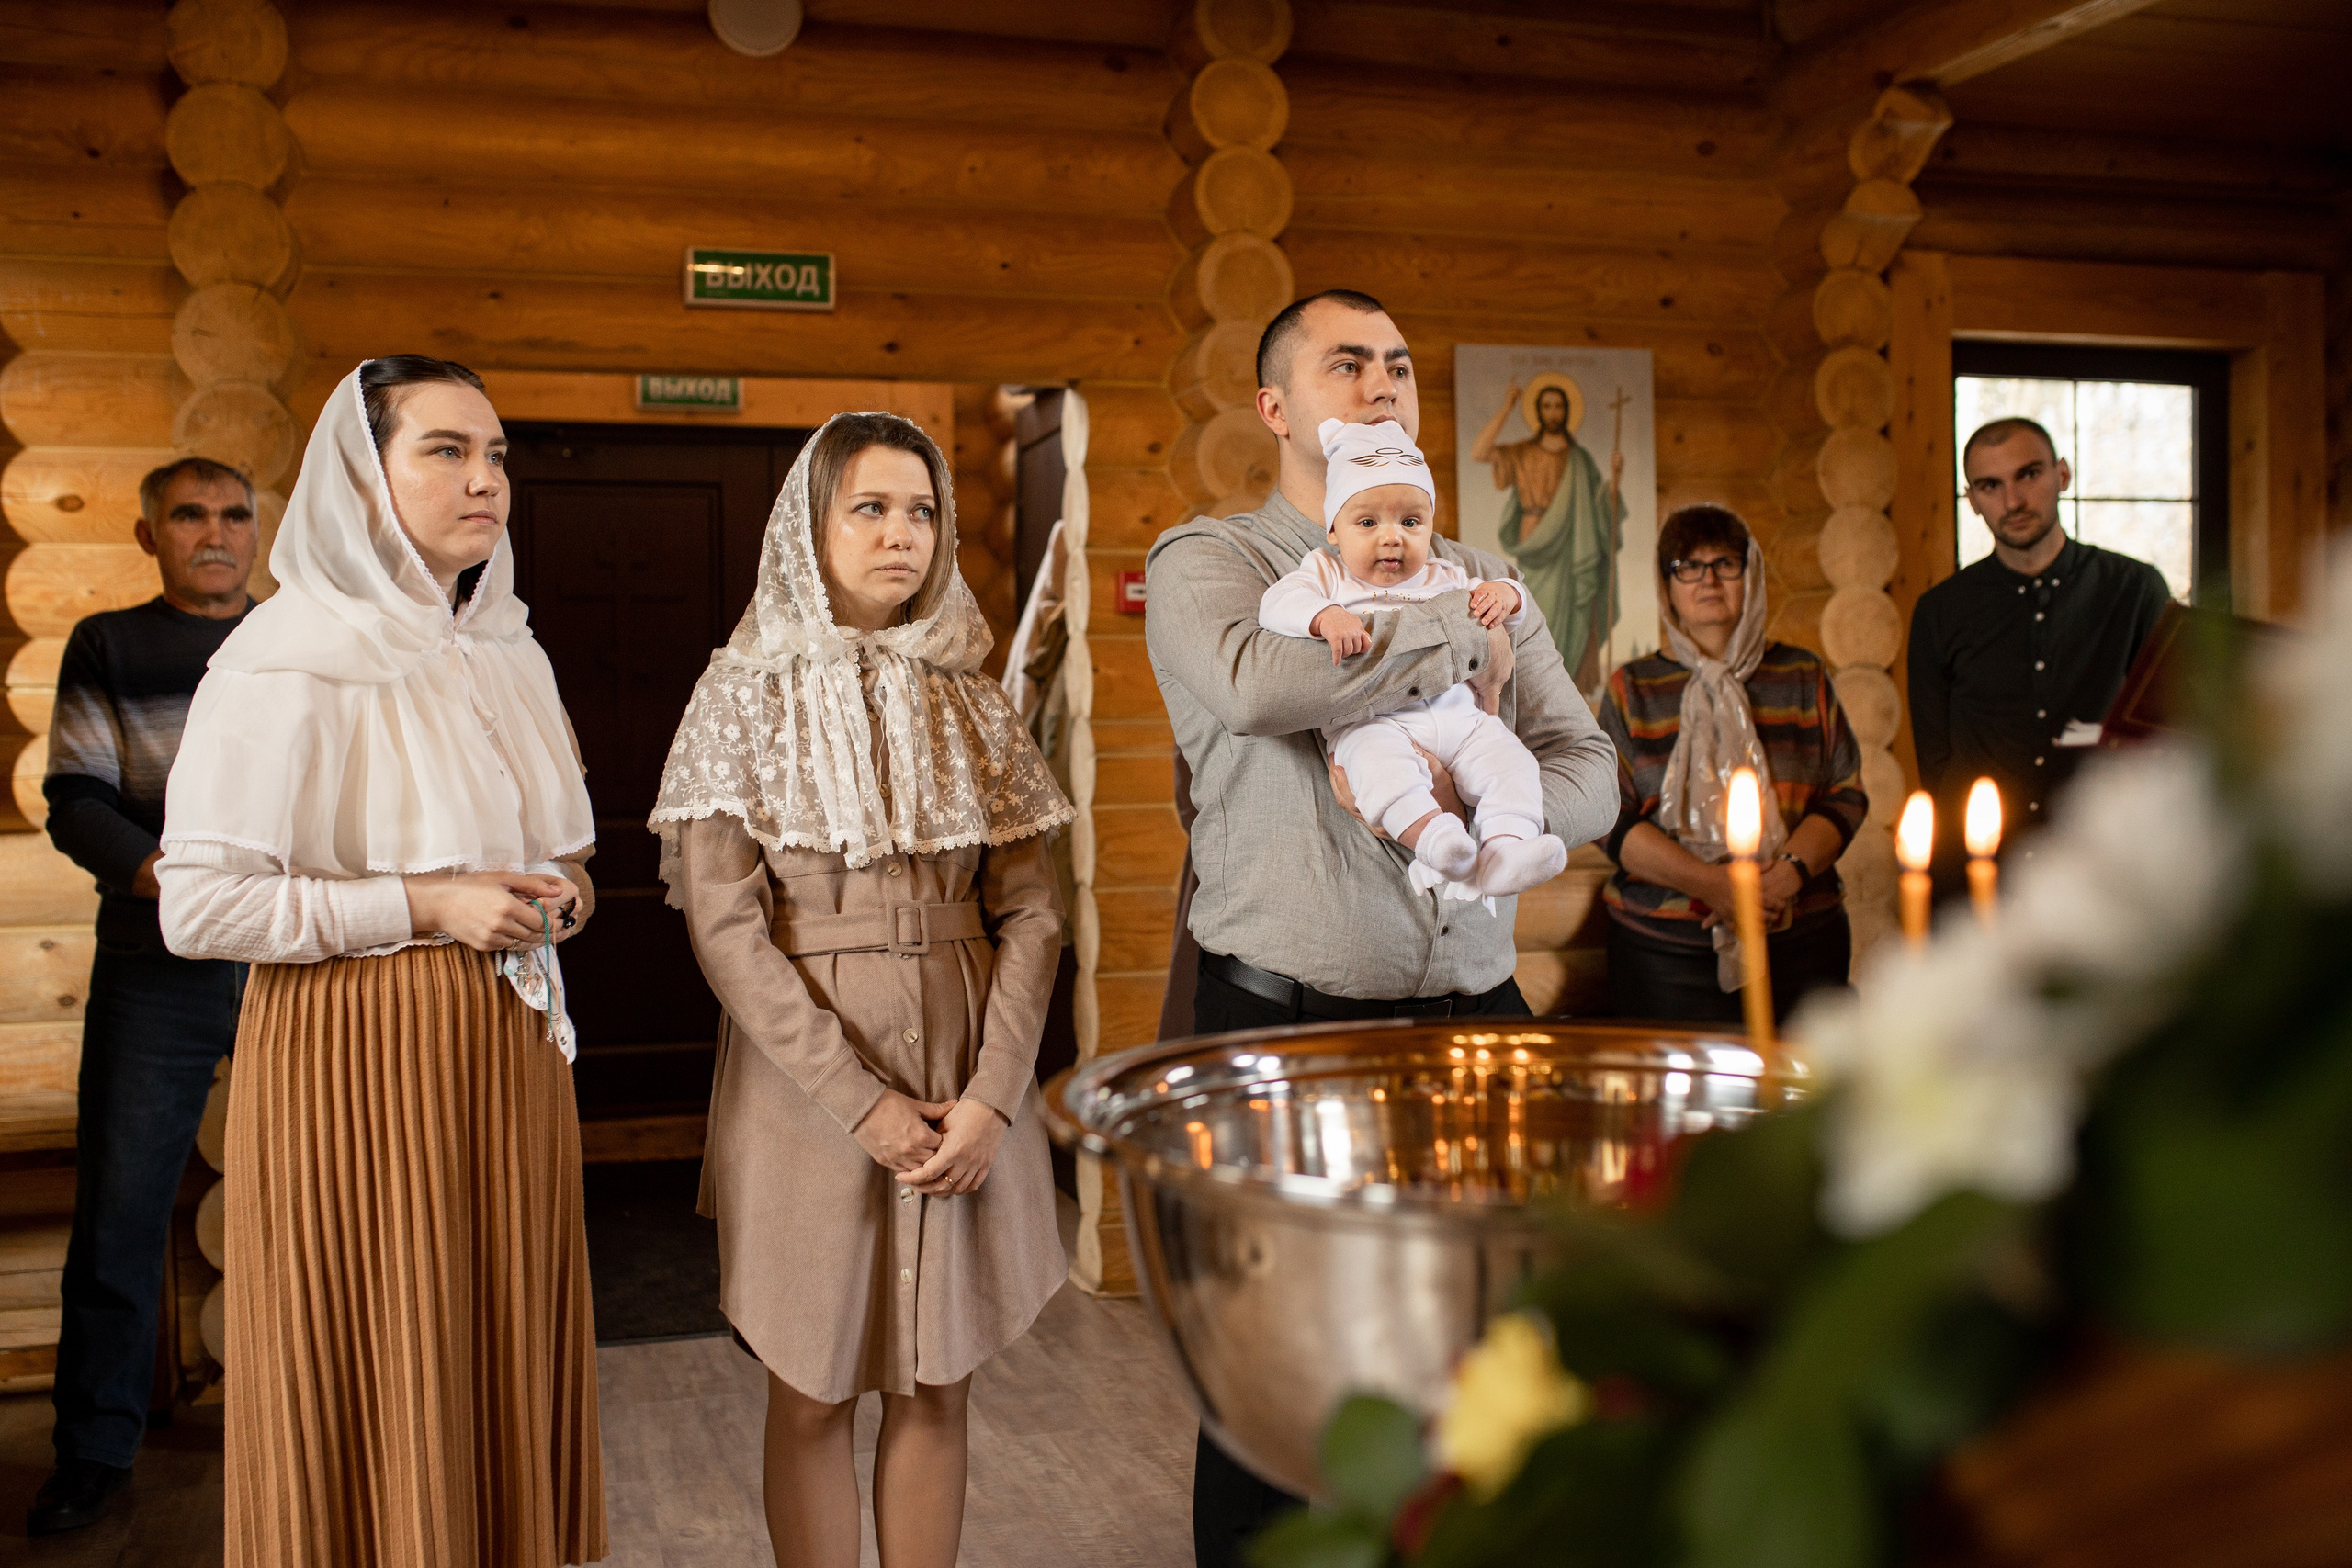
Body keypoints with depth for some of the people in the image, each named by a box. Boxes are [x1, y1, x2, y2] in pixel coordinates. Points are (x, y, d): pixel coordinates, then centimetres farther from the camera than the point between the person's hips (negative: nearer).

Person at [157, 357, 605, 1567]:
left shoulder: (507, 651, 11)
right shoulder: (289, 662, -12)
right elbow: (199, 907, -16)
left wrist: (553, 889, 4)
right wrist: (425, 904, -18)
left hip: (509, 1046, 7)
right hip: (357, 1058, -7)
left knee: (511, 1359, 11)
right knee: (381, 1388, 2)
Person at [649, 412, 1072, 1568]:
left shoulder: (972, 704, 7)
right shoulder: (747, 697, -2)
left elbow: (1029, 912, 4)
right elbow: (722, 923, -9)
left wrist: (992, 1095, -9)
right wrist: (861, 1104, -14)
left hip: (966, 1083, 3)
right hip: (807, 1080, -3)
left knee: (936, 1385, 10)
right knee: (814, 1394, 7)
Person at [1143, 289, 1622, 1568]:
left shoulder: (1479, 583, 15)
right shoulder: (1205, 561, 2)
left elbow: (1591, 775, 8)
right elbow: (1257, 682, -22)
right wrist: (1452, 635, -9)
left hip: (1473, 1012, 4)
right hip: (1285, 1026, -4)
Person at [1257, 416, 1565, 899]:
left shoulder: (1444, 579, 25)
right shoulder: (1328, 574, 14)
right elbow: (1278, 603, -4)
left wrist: (1504, 594, 3)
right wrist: (1326, 617, -26)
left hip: (1458, 716, 5)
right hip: (1374, 720, -4)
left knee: (1511, 761, -19)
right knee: (1378, 758, -38)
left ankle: (1506, 850, -30)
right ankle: (1429, 834, -53)